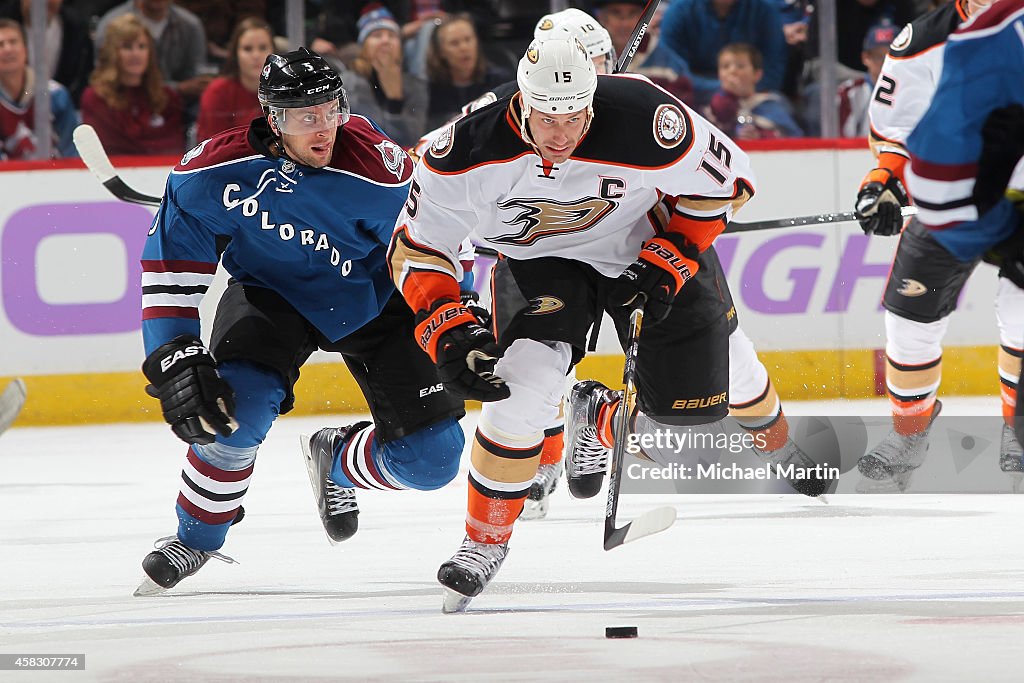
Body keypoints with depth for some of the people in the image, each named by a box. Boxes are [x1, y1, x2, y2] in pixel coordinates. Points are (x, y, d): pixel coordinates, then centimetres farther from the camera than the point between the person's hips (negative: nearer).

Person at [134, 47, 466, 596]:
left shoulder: (378, 170, -28)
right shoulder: (215, 171, -24)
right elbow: (169, 269, -14)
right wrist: (175, 361, -20)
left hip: (373, 300, 0)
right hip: (271, 295, 0)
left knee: (432, 458, -8)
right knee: (235, 410, -28)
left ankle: (339, 462, 27)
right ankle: (196, 536, 0)